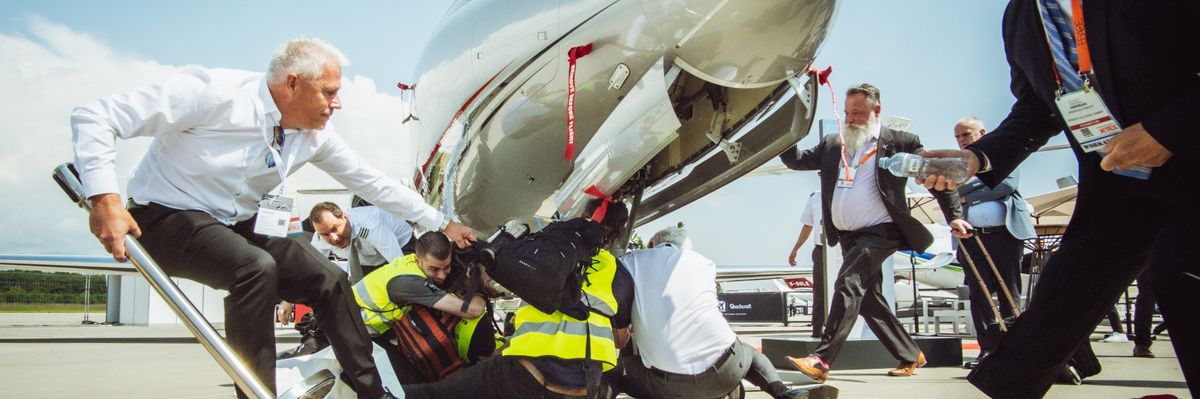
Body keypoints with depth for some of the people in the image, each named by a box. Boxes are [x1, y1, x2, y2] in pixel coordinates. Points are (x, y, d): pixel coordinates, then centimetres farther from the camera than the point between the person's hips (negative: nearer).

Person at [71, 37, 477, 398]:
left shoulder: (315, 134, -5)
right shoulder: (215, 93, -26)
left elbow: (371, 181, 6)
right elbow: (95, 116, -25)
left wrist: (442, 223, 6)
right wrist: (105, 199, -36)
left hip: (241, 228, 7)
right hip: (169, 219, -7)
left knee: (332, 281, -2)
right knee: (256, 269, -34)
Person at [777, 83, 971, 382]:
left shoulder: (899, 143, -2)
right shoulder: (832, 145, 12)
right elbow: (797, 160, 9)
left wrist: (954, 216, -6)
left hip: (880, 232, -7)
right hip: (848, 235, 7)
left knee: (848, 284, -23)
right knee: (868, 298, 11)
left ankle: (821, 360, -28)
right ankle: (910, 355, 27)